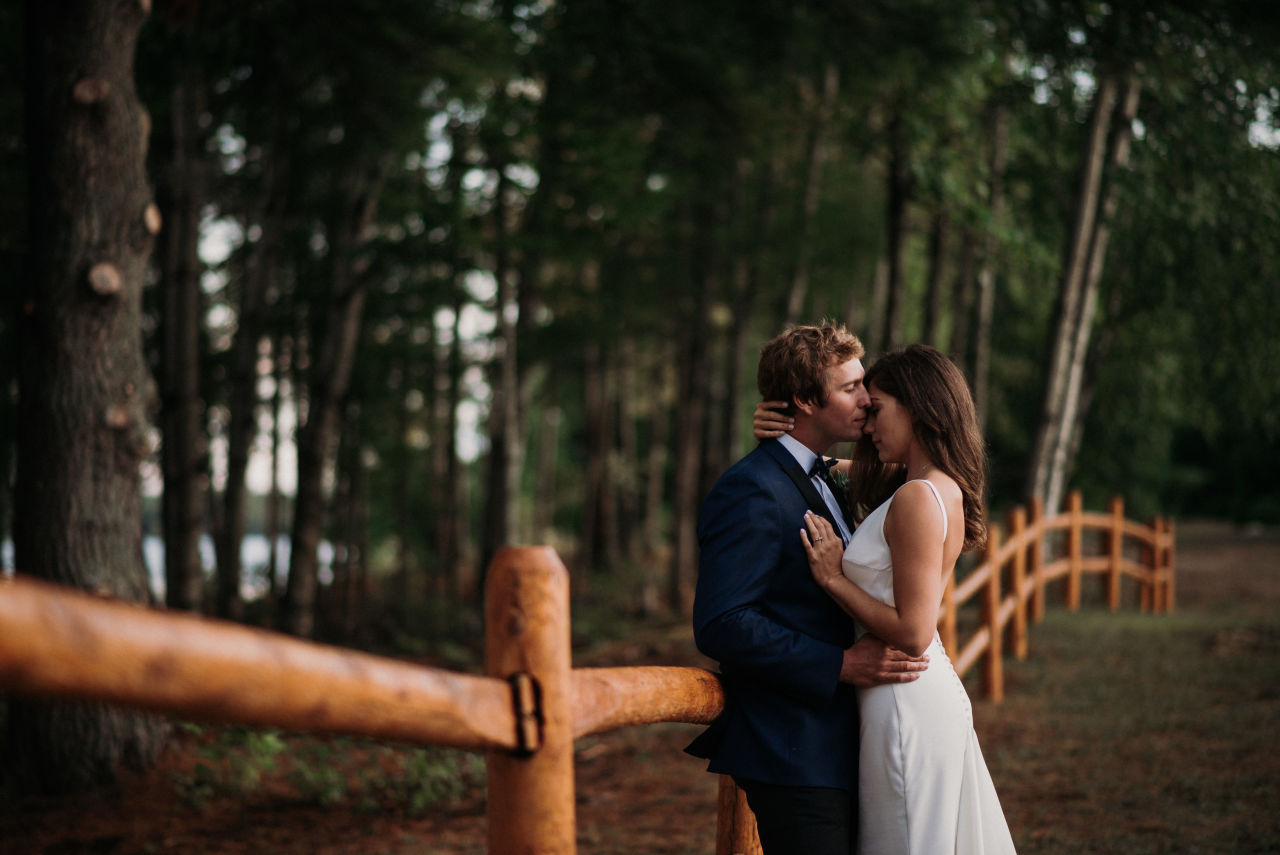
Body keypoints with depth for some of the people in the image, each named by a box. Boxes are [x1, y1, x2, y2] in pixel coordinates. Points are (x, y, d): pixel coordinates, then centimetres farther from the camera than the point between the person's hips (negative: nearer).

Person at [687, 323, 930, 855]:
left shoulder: (818, 479, 16)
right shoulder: (751, 492, -16)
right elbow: (720, 626, -24)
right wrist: (841, 664, -23)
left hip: (834, 746, 10)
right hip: (792, 756, -10)